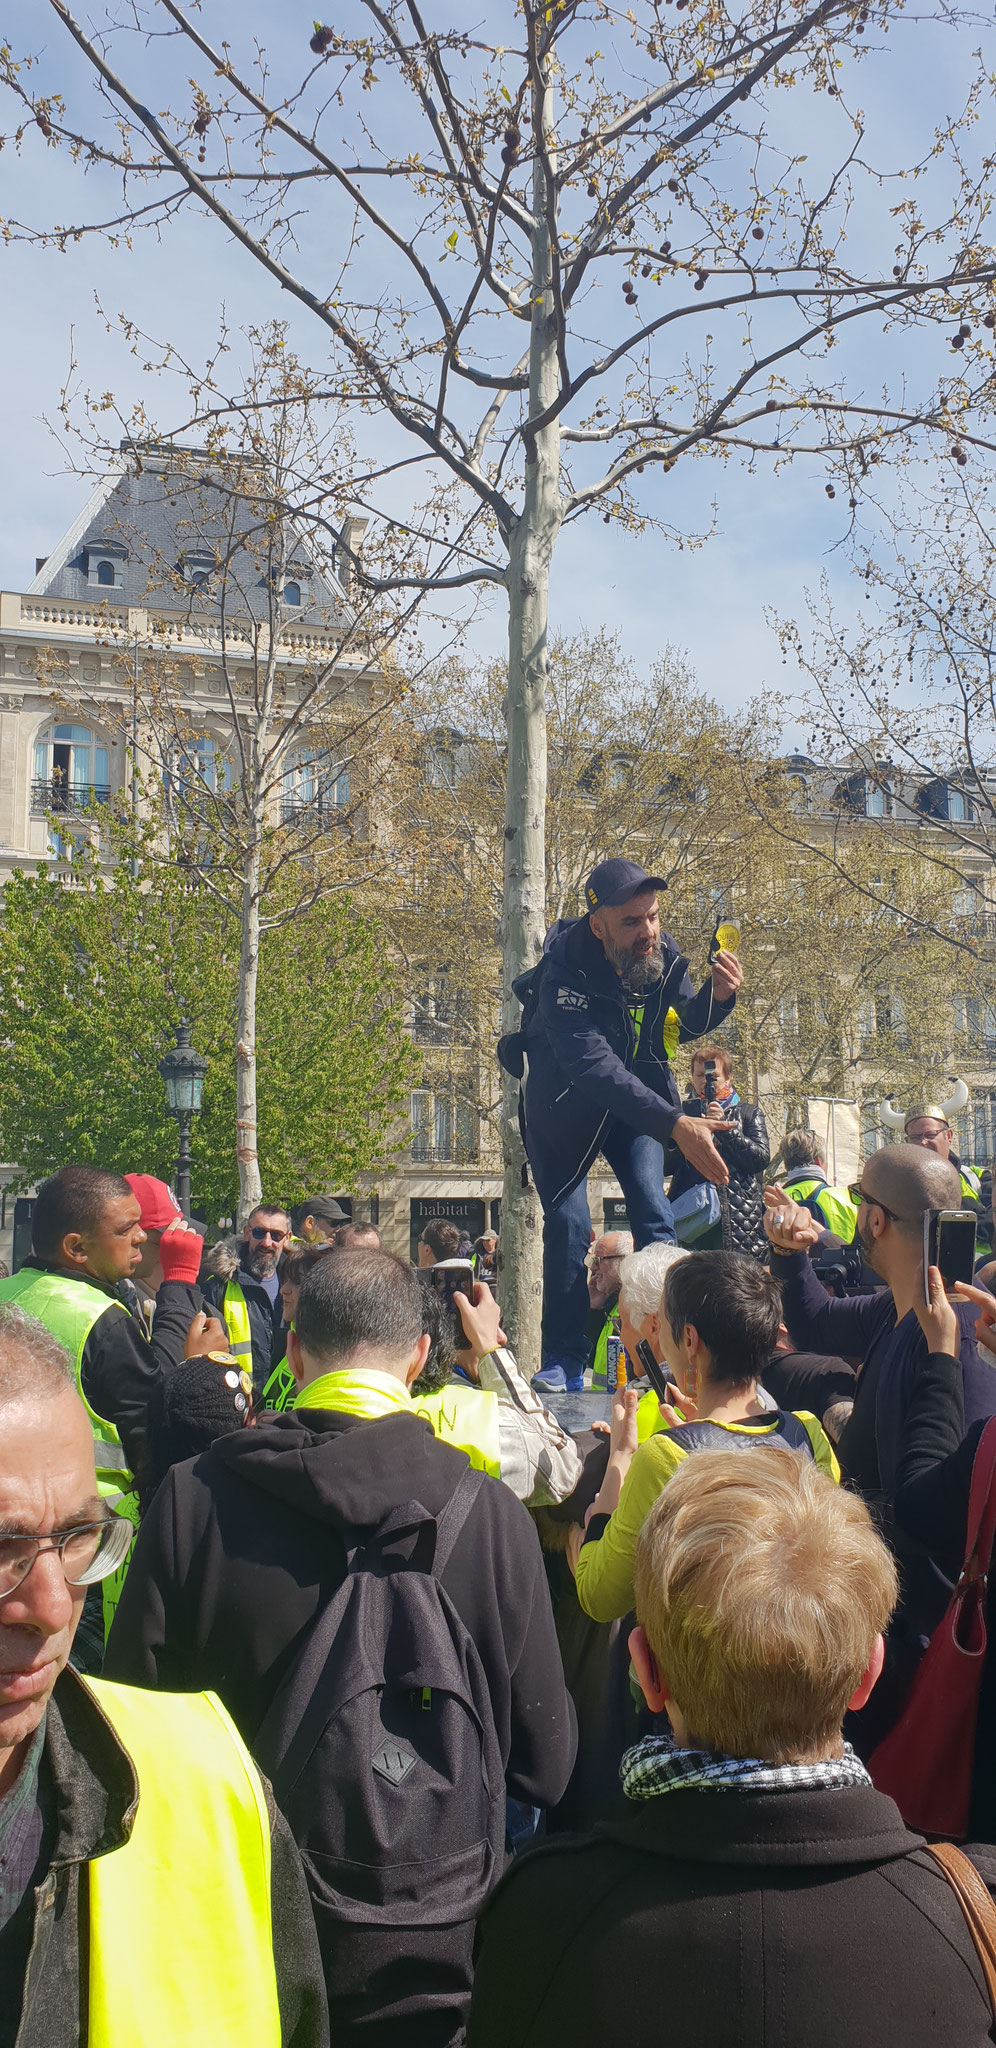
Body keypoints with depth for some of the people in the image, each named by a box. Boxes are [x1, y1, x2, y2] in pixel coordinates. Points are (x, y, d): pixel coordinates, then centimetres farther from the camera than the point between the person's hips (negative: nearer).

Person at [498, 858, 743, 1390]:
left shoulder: (663, 954, -18)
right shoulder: (564, 972, -35)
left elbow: (684, 1025, 0)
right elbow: (593, 1066, -45)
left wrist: (717, 996, -24)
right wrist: (674, 1123, -53)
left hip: (635, 1094, 4)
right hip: (564, 1101, -4)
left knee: (653, 1211, -8)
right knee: (567, 1222, -6)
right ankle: (564, 1362, 4)